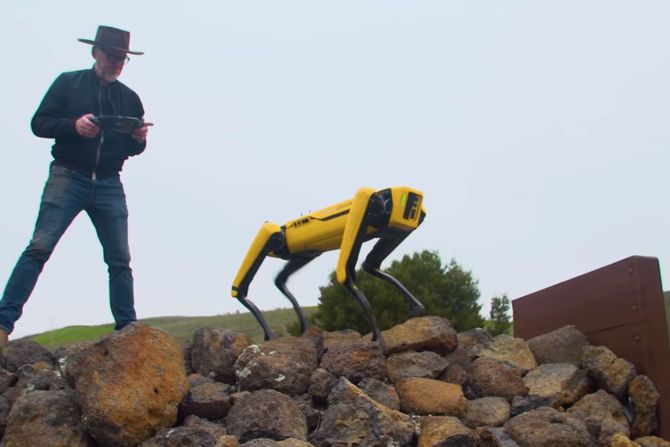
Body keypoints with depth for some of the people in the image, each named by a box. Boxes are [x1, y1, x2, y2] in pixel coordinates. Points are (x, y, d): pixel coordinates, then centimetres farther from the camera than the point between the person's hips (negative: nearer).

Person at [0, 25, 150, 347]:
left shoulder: (129, 98, 15)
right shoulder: (68, 83, 6)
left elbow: (133, 149, 18)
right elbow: (38, 123, 0)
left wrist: (139, 138, -6)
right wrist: (74, 125, -18)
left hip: (109, 184, 3)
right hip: (68, 176, -3)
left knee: (119, 259, 0)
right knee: (39, 246, -14)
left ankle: (128, 331, 6)